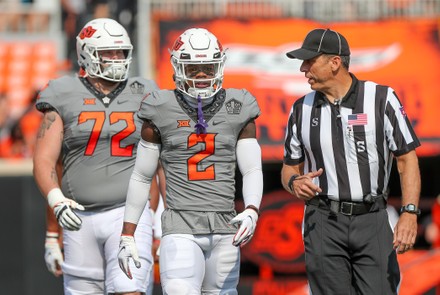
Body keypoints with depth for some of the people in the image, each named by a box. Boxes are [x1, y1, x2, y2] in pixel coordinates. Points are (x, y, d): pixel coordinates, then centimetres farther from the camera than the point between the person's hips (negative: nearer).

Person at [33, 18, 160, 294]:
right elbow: (44, 160, 0)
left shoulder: (142, 97, 7)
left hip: (128, 213, -1)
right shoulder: (65, 100, 4)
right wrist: (57, 201, -17)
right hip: (80, 217, 1)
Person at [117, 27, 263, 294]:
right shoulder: (162, 112, 2)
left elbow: (252, 170, 5)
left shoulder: (238, 110, 6)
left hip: (225, 228, 2)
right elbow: (141, 176, 9)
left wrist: (251, 211, -15)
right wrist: (127, 234, 8)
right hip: (181, 229, -2)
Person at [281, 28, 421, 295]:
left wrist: (410, 213, -14)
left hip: (372, 221, -2)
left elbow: (407, 159, -3)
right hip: (323, 222, 2)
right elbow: (291, 166, 17)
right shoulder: (302, 110, 8)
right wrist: (295, 182, -8)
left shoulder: (382, 99, -2)